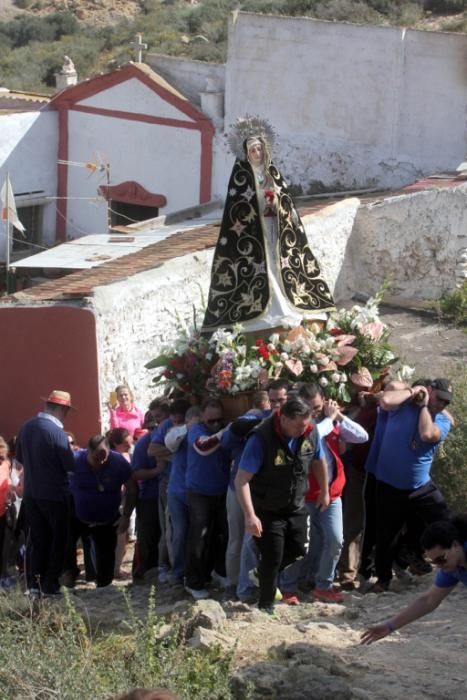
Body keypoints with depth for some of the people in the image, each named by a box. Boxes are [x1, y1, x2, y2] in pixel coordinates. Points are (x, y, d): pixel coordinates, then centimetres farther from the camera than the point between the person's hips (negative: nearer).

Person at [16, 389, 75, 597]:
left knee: (36, 539, 13)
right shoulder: (56, 432, -20)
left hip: (31, 492, 6)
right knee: (58, 539, 7)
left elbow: (19, 457, 15)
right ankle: (50, 585, 6)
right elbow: (70, 466, -17)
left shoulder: (26, 427, 1)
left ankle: (34, 584, 13)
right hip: (53, 494, -6)